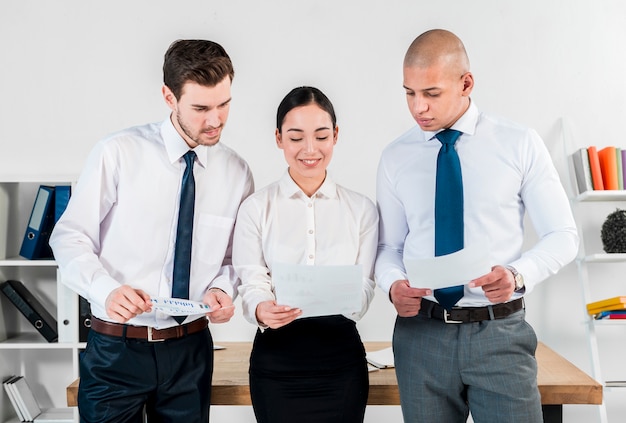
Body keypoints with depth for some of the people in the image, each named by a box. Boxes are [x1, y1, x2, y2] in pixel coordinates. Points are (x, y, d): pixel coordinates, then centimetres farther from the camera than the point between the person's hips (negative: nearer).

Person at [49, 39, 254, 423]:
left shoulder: (237, 172, 0)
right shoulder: (118, 154, -10)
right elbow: (70, 237, -6)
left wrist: (222, 289, -11)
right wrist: (106, 289, -22)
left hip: (191, 348, 3)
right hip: (116, 347, -2)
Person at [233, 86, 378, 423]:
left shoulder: (361, 209, 3)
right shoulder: (256, 208, -1)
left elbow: (364, 288, -2)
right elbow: (251, 284, -5)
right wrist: (262, 310, -28)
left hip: (341, 360, 1)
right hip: (276, 360, -1)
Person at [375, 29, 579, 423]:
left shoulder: (520, 144, -3)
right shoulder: (395, 158, 3)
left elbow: (563, 235, 0)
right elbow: (390, 246, 8)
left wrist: (518, 274, -18)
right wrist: (393, 284, -13)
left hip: (500, 333, -1)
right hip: (421, 331, 2)